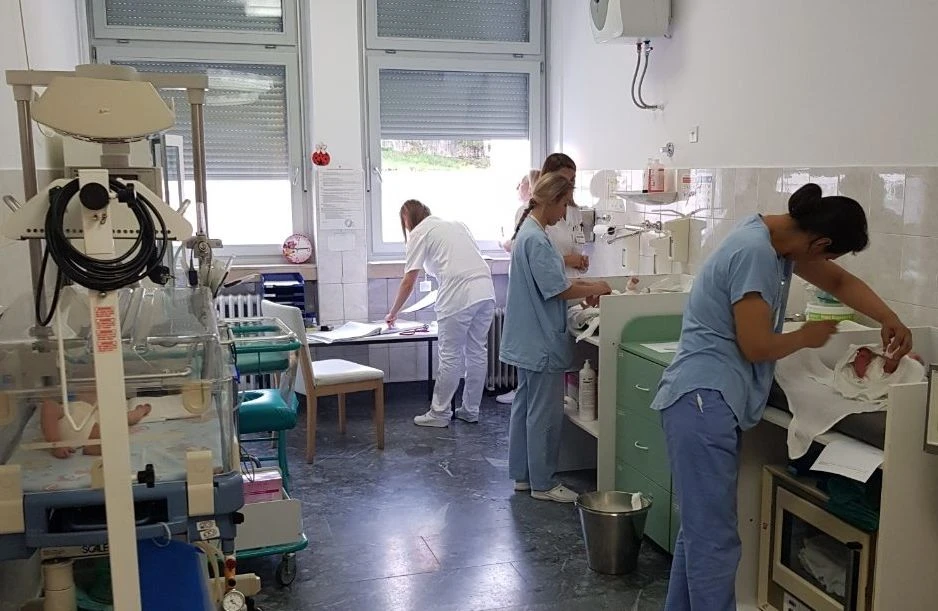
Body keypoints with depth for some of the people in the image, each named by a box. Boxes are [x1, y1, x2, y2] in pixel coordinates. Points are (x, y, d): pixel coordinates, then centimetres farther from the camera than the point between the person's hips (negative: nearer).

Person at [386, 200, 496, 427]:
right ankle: (470, 410, 22)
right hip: (486, 290, 7)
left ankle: (439, 413, 11)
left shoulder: (419, 234, 7)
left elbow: (408, 283, 4)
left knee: (451, 356, 2)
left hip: (459, 296, -7)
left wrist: (393, 313, 16)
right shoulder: (456, 224, 26)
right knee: (477, 352, 12)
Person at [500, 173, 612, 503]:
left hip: (529, 340, 11)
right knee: (545, 413, 0)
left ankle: (522, 475, 25)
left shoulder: (528, 233, 13)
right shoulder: (536, 239, -20)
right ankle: (543, 483, 10)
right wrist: (593, 289, -8)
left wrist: (581, 285, 9)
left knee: (525, 407, 15)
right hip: (541, 341, -11)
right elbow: (556, 289, -21)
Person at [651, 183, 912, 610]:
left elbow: (838, 280, 26)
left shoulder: (778, 239, 12)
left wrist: (889, 320, 15)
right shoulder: (754, 252, -18)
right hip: (704, 401, -10)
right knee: (714, 539, -6)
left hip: (711, 402, 10)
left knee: (700, 530, 16)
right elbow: (756, 345, -17)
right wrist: (807, 336, 1)